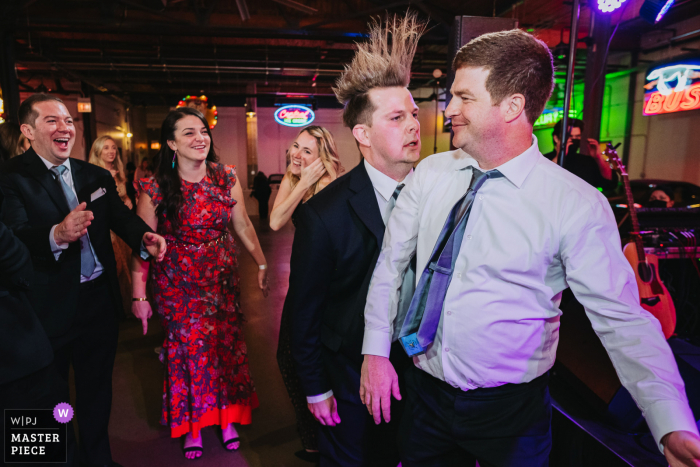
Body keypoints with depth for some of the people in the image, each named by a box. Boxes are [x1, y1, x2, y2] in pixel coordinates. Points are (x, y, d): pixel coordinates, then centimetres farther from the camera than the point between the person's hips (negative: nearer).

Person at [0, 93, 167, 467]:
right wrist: (57, 235, -46)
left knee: (97, 390, 21)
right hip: (48, 308, -5)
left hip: (100, 300, 5)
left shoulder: (96, 176, 6)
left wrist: (145, 237, -24)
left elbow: (121, 216, -3)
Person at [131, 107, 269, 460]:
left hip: (223, 279, 2)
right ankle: (192, 425, 29)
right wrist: (139, 295, -8)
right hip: (178, 284, -2)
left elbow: (243, 226, 3)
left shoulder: (226, 177, -4)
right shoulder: (155, 188, -11)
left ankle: (227, 417, 31)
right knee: (188, 348, 7)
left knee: (227, 344, 10)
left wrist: (262, 264, 0)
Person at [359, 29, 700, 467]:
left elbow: (622, 319, -15)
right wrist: (376, 351, -1)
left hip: (510, 413, -3)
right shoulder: (431, 173, -5)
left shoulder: (578, 205, -17)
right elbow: (391, 261, 0)